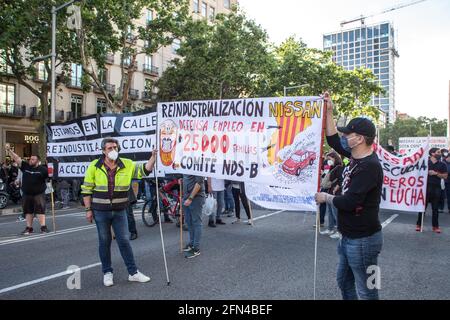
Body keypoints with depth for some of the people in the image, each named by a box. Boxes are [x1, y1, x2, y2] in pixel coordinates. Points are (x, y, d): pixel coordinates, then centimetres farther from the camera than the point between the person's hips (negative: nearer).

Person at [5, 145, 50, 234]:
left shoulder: (42, 169, -4)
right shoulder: (25, 166, 3)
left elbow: (48, 177, 8)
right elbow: (16, 158, -2)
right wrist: (9, 150, -9)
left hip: (39, 194, -4)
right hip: (27, 194, 4)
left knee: (40, 210, -7)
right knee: (28, 211, 12)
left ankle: (43, 227, -3)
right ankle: (29, 228, 22)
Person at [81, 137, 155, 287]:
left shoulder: (127, 165, -2)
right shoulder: (94, 166, -5)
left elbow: (145, 169, -7)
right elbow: (86, 189, -1)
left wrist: (153, 156, -23)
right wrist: (88, 209, -3)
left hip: (119, 211, 1)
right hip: (101, 212, -1)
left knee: (124, 241, 6)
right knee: (104, 242, 11)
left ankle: (133, 272, 15)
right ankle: (107, 272, 26)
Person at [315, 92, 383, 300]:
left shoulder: (370, 166, -24)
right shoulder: (356, 156, 3)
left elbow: (349, 202, -28)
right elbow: (334, 141, 14)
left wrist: (326, 198, -11)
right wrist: (329, 112, 10)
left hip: (363, 240, -10)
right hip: (350, 236, 10)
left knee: (366, 291, 5)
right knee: (344, 282, 22)